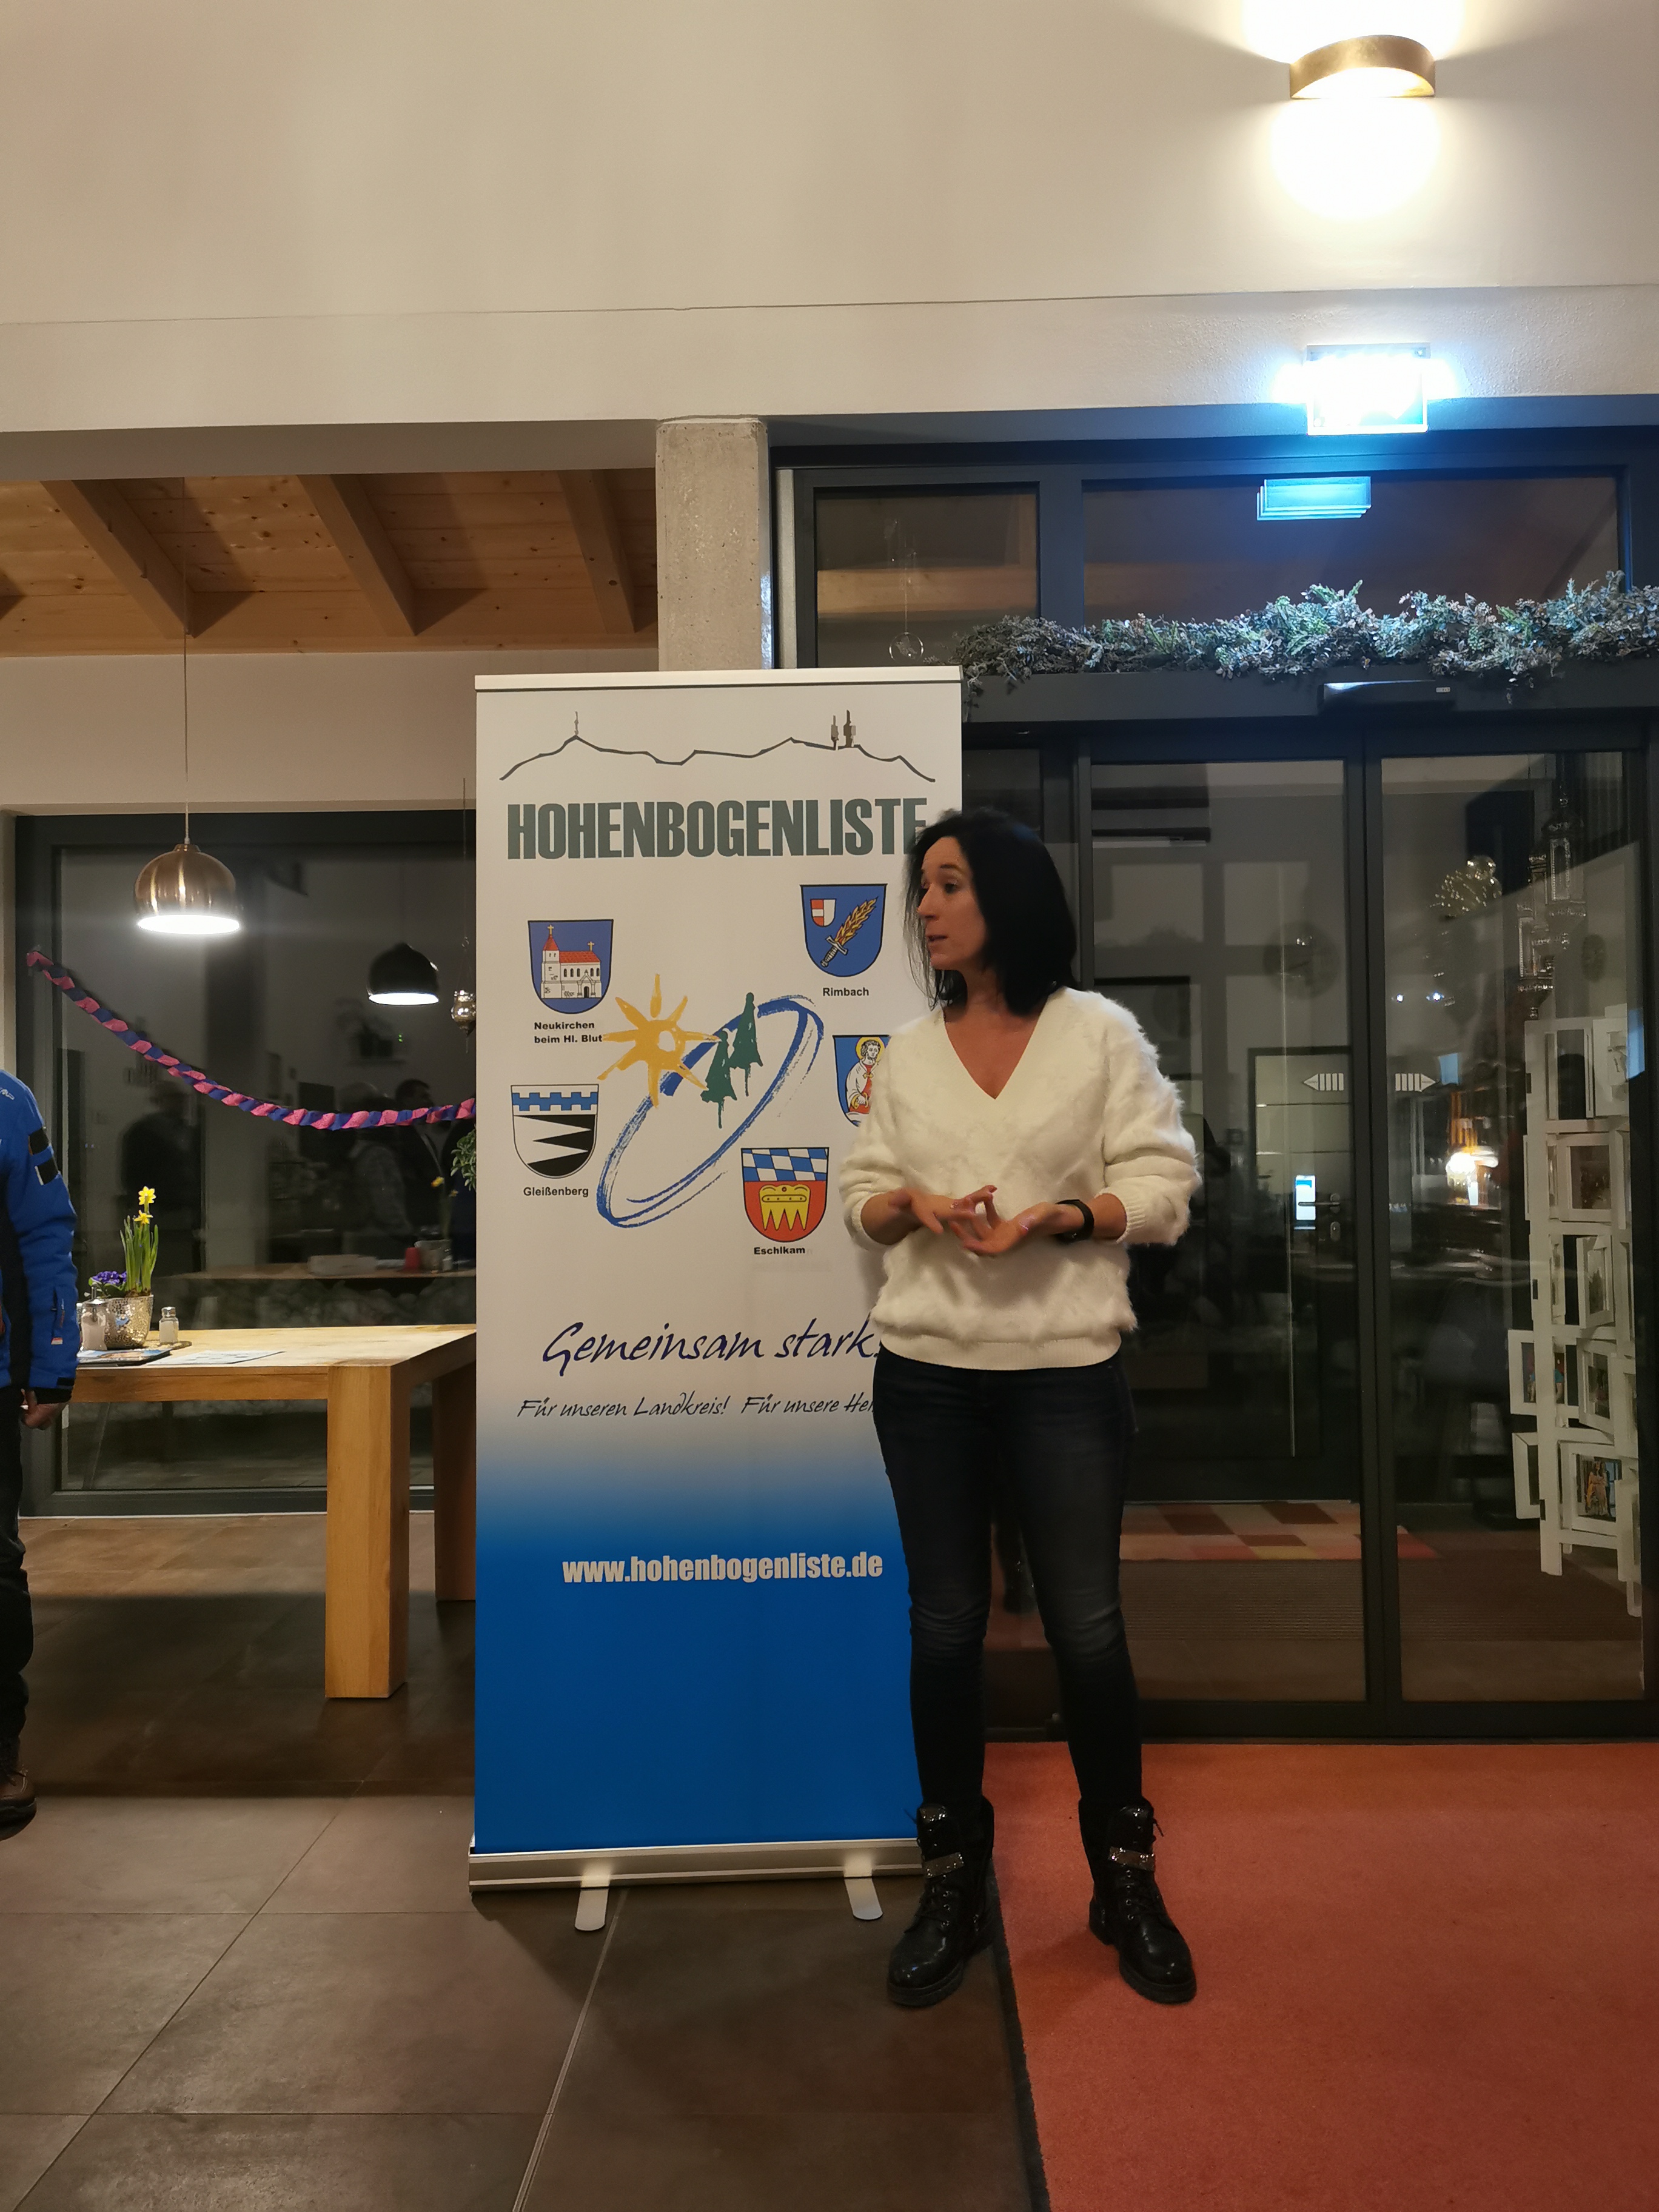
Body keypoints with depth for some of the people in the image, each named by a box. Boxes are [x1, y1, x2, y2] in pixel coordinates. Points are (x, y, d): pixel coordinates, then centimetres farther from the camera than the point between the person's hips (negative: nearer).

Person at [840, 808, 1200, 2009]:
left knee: (1087, 1627, 3)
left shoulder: (1101, 1033, 0)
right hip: (926, 1374, 3)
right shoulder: (910, 1052, 10)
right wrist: (913, 1204, -12)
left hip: (1066, 1371, -2)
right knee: (946, 1627, 9)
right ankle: (954, 1883, 26)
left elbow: (1163, 1189, -3)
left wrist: (1054, 1216, -18)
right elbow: (861, 1195, 10)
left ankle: (1126, 1879, 25)